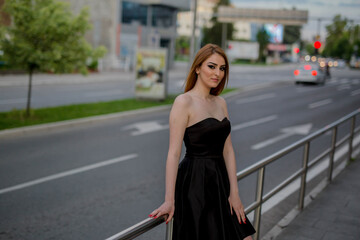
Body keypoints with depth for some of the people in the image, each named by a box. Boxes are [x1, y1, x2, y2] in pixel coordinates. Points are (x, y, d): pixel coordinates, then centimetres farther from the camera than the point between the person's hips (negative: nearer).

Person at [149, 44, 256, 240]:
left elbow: (227, 150, 9)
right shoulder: (184, 102, -11)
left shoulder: (220, 103, 10)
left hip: (219, 180, 7)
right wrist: (169, 200, -19)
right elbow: (174, 152, -16)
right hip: (194, 182, -7)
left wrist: (234, 192, 3)